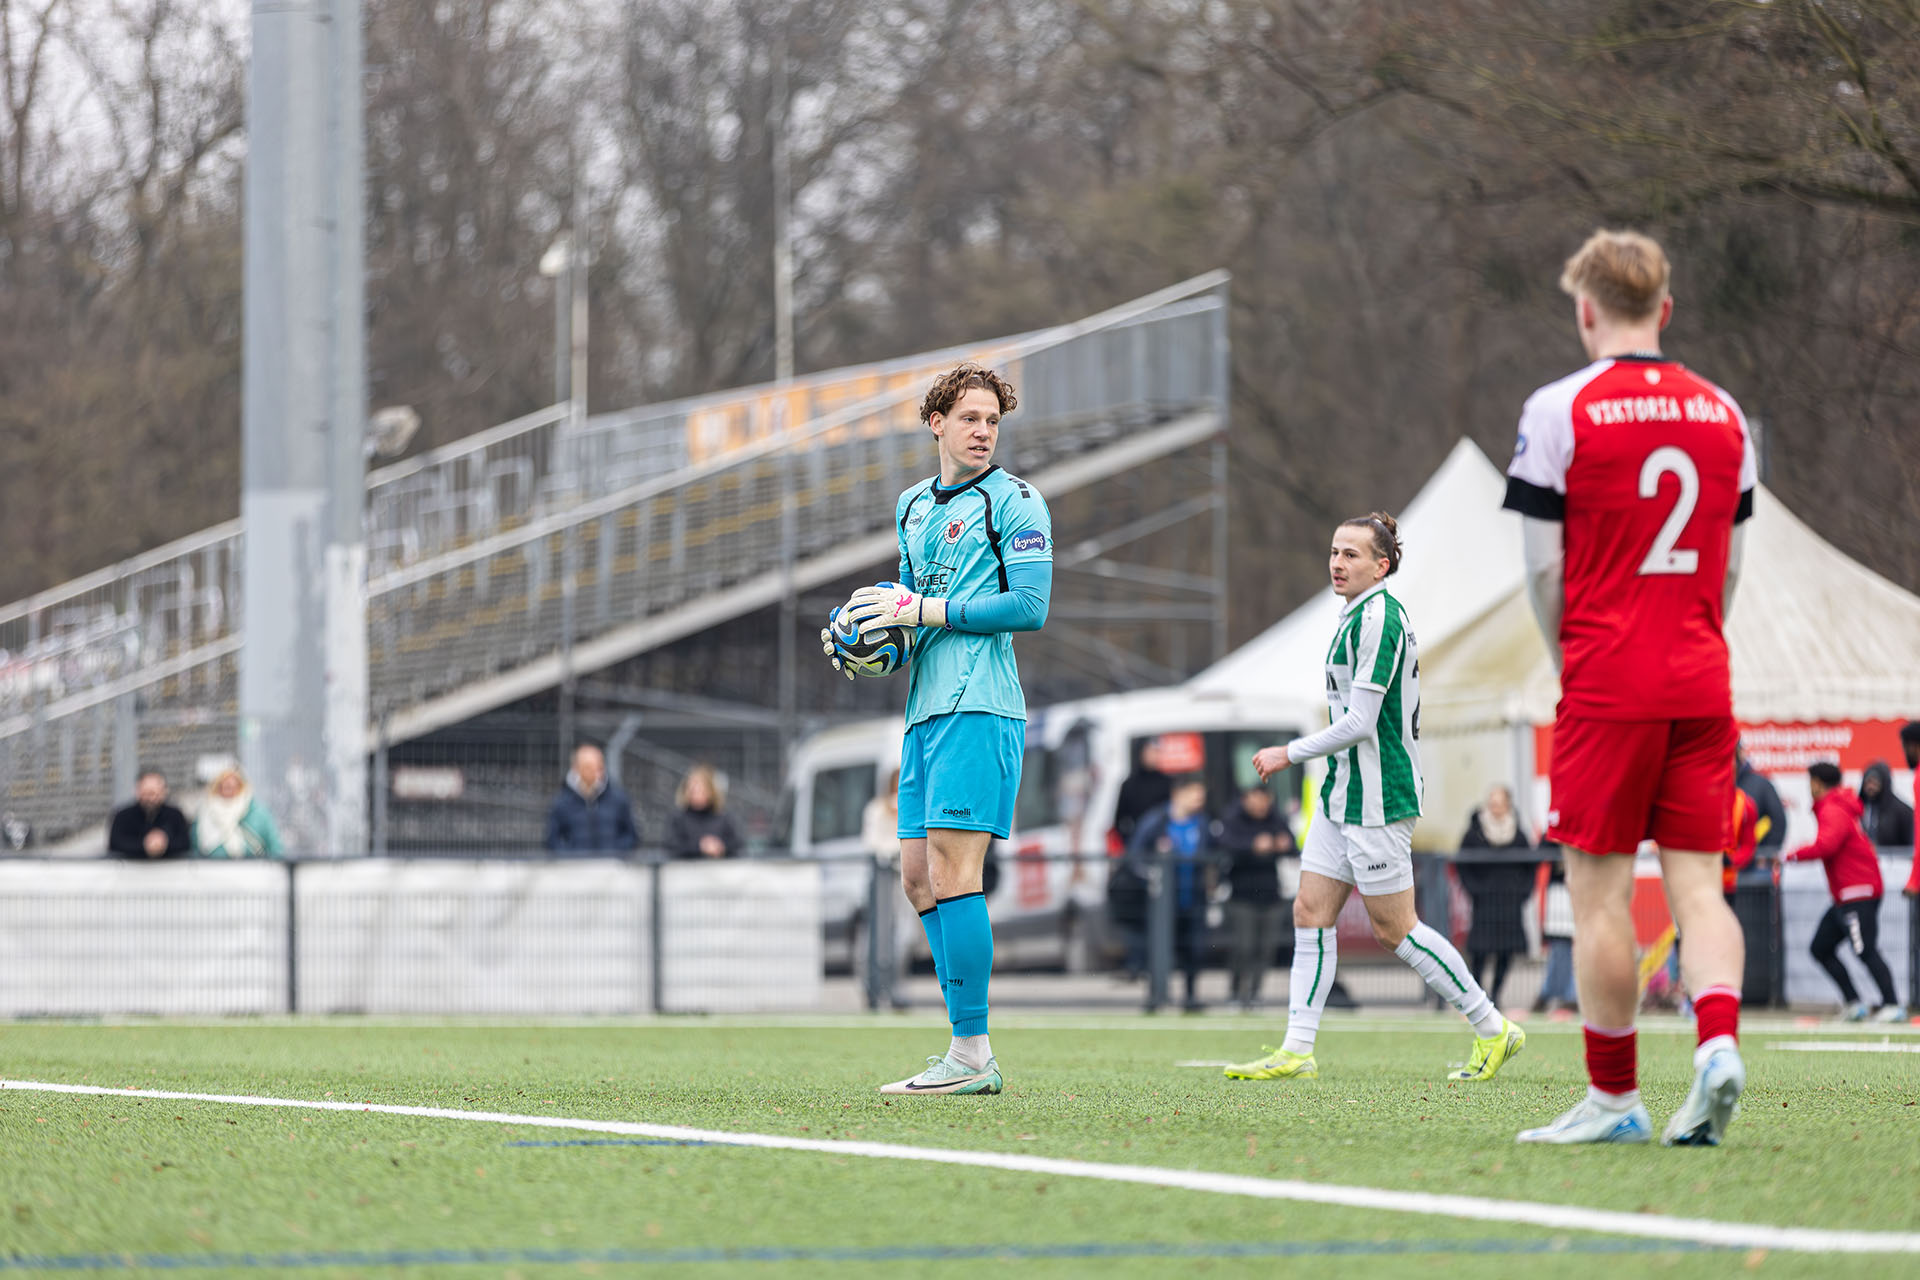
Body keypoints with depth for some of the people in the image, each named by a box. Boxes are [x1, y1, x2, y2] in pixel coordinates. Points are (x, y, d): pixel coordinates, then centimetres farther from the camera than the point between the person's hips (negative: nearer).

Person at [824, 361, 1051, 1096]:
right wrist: (861, 632, 9)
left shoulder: (1013, 502, -3)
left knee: (951, 870, -14)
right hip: (925, 706, 9)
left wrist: (922, 610, -13)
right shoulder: (913, 506, 20)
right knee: (919, 876, 6)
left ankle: (972, 1055, -13)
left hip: (977, 707, -9)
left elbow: (1030, 605, -12)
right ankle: (968, 1053, 9)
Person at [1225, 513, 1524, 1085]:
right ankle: (1296, 1051, 4)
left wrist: (1289, 753, -13)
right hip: (1343, 797, 10)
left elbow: (1359, 722, -22)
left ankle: (1493, 1030, 7)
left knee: (1394, 928, -4)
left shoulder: (1378, 618, -18)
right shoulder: (1358, 615, 14)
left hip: (1376, 801, -10)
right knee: (1311, 914, 4)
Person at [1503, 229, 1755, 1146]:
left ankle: (1613, 1097, 3)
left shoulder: (1560, 410, -5)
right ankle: (1718, 1040, -19)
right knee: (1697, 881, 4)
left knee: (1599, 888, 1)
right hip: (1702, 684, 4)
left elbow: (1543, 566, -4)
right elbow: (1731, 564, 14)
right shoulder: (1721, 413, 10)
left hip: (1608, 683, -4)